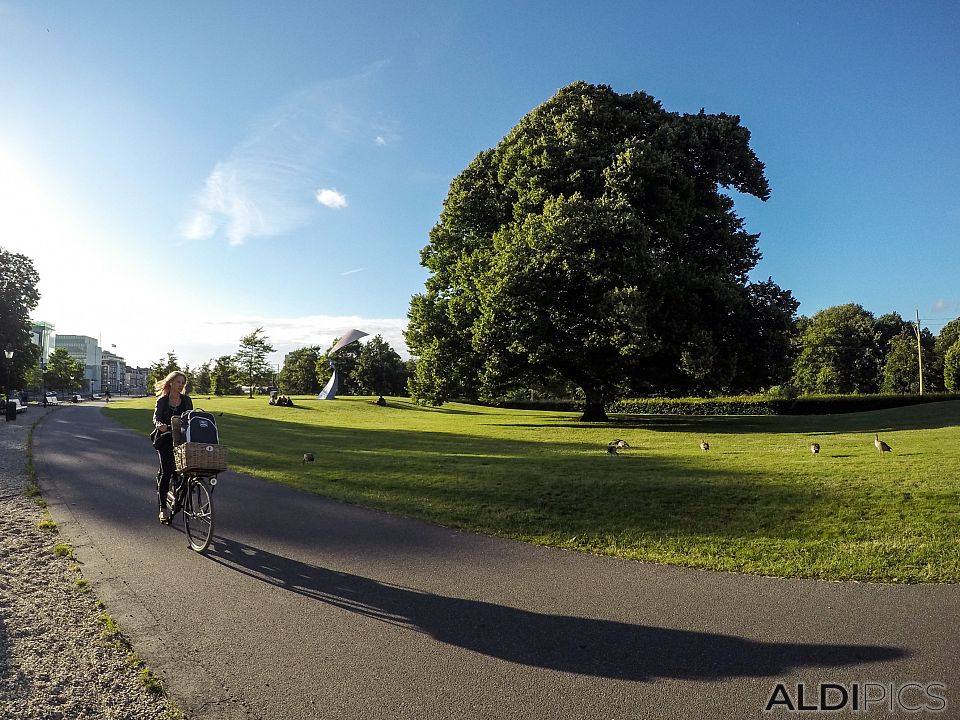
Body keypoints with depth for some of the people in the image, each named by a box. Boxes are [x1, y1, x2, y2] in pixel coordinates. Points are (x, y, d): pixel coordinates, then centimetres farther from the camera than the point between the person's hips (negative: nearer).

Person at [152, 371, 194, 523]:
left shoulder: (186, 400, 8)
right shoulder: (162, 400, 2)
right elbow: (156, 418, -6)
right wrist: (159, 425, -29)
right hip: (166, 440, -2)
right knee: (166, 472, -7)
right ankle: (163, 508, -1)